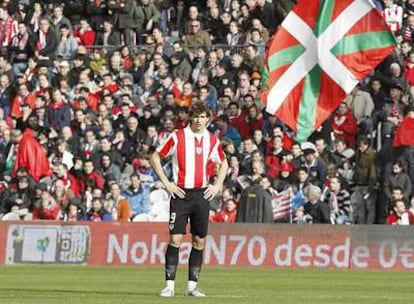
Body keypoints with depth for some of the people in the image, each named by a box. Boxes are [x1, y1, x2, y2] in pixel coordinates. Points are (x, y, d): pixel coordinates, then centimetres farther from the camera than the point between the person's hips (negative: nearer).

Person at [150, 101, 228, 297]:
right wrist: (166, 183, -4)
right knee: (175, 239, -9)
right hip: (180, 193, -4)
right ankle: (169, 285, -6)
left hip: (202, 194, 4)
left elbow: (223, 163, 23)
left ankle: (192, 285, 11)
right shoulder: (177, 137, -4)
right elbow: (155, 157, 2)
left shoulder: (212, 141, 7)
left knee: (199, 241, 4)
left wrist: (217, 186, 10)